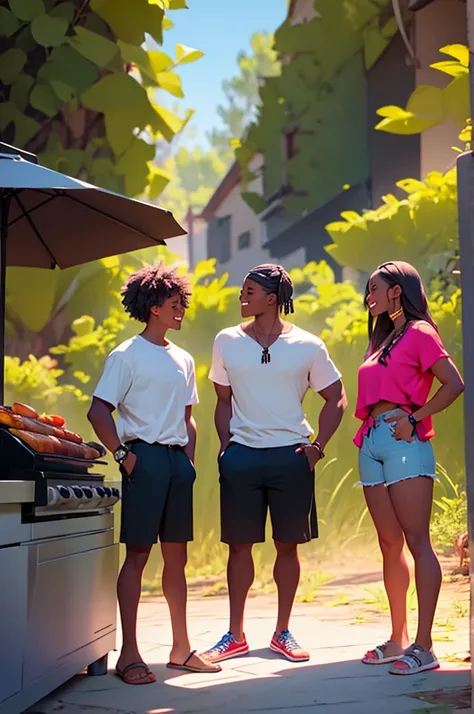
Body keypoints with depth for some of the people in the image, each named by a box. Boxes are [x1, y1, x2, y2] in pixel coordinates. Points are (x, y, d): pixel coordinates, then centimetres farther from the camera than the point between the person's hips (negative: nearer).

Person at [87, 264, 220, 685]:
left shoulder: (184, 360, 16)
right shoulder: (127, 355, -3)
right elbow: (99, 411, -9)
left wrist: (189, 458, 10)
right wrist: (122, 453, -14)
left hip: (178, 461, 6)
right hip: (146, 458, -6)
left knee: (176, 555, 10)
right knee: (138, 554, -6)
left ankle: (181, 648, 17)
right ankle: (129, 654, -2)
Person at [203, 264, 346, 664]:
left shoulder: (307, 346, 0)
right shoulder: (227, 342, 6)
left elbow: (336, 399, 7)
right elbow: (224, 401, 13)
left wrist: (318, 446, -2)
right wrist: (227, 449, 2)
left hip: (291, 455, -1)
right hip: (242, 454, 1)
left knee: (288, 544, 4)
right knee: (240, 544, 2)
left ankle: (283, 633, 16)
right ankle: (236, 635, 12)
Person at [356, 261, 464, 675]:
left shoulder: (419, 333, -2)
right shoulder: (383, 338, 21)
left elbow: (454, 384, -12)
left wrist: (415, 417, -14)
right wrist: (370, 425, 6)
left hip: (405, 442, -8)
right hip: (372, 443, 8)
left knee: (417, 542, -9)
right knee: (390, 544, 9)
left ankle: (424, 646, -11)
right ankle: (398, 640, 14)